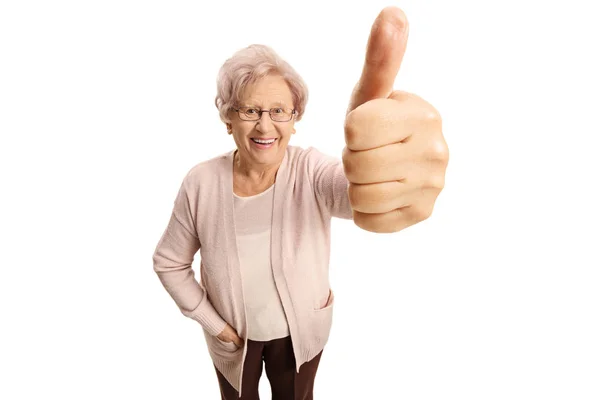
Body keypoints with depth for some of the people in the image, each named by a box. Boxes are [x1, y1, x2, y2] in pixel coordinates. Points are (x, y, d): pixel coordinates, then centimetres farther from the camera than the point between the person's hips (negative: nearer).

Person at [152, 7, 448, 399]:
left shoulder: (311, 171, -26)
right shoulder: (200, 183, -21)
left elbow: (359, 191, -50)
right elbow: (169, 263, -7)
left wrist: (387, 177, -73)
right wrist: (212, 323, -8)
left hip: (300, 331, 0)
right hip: (233, 337, 1)